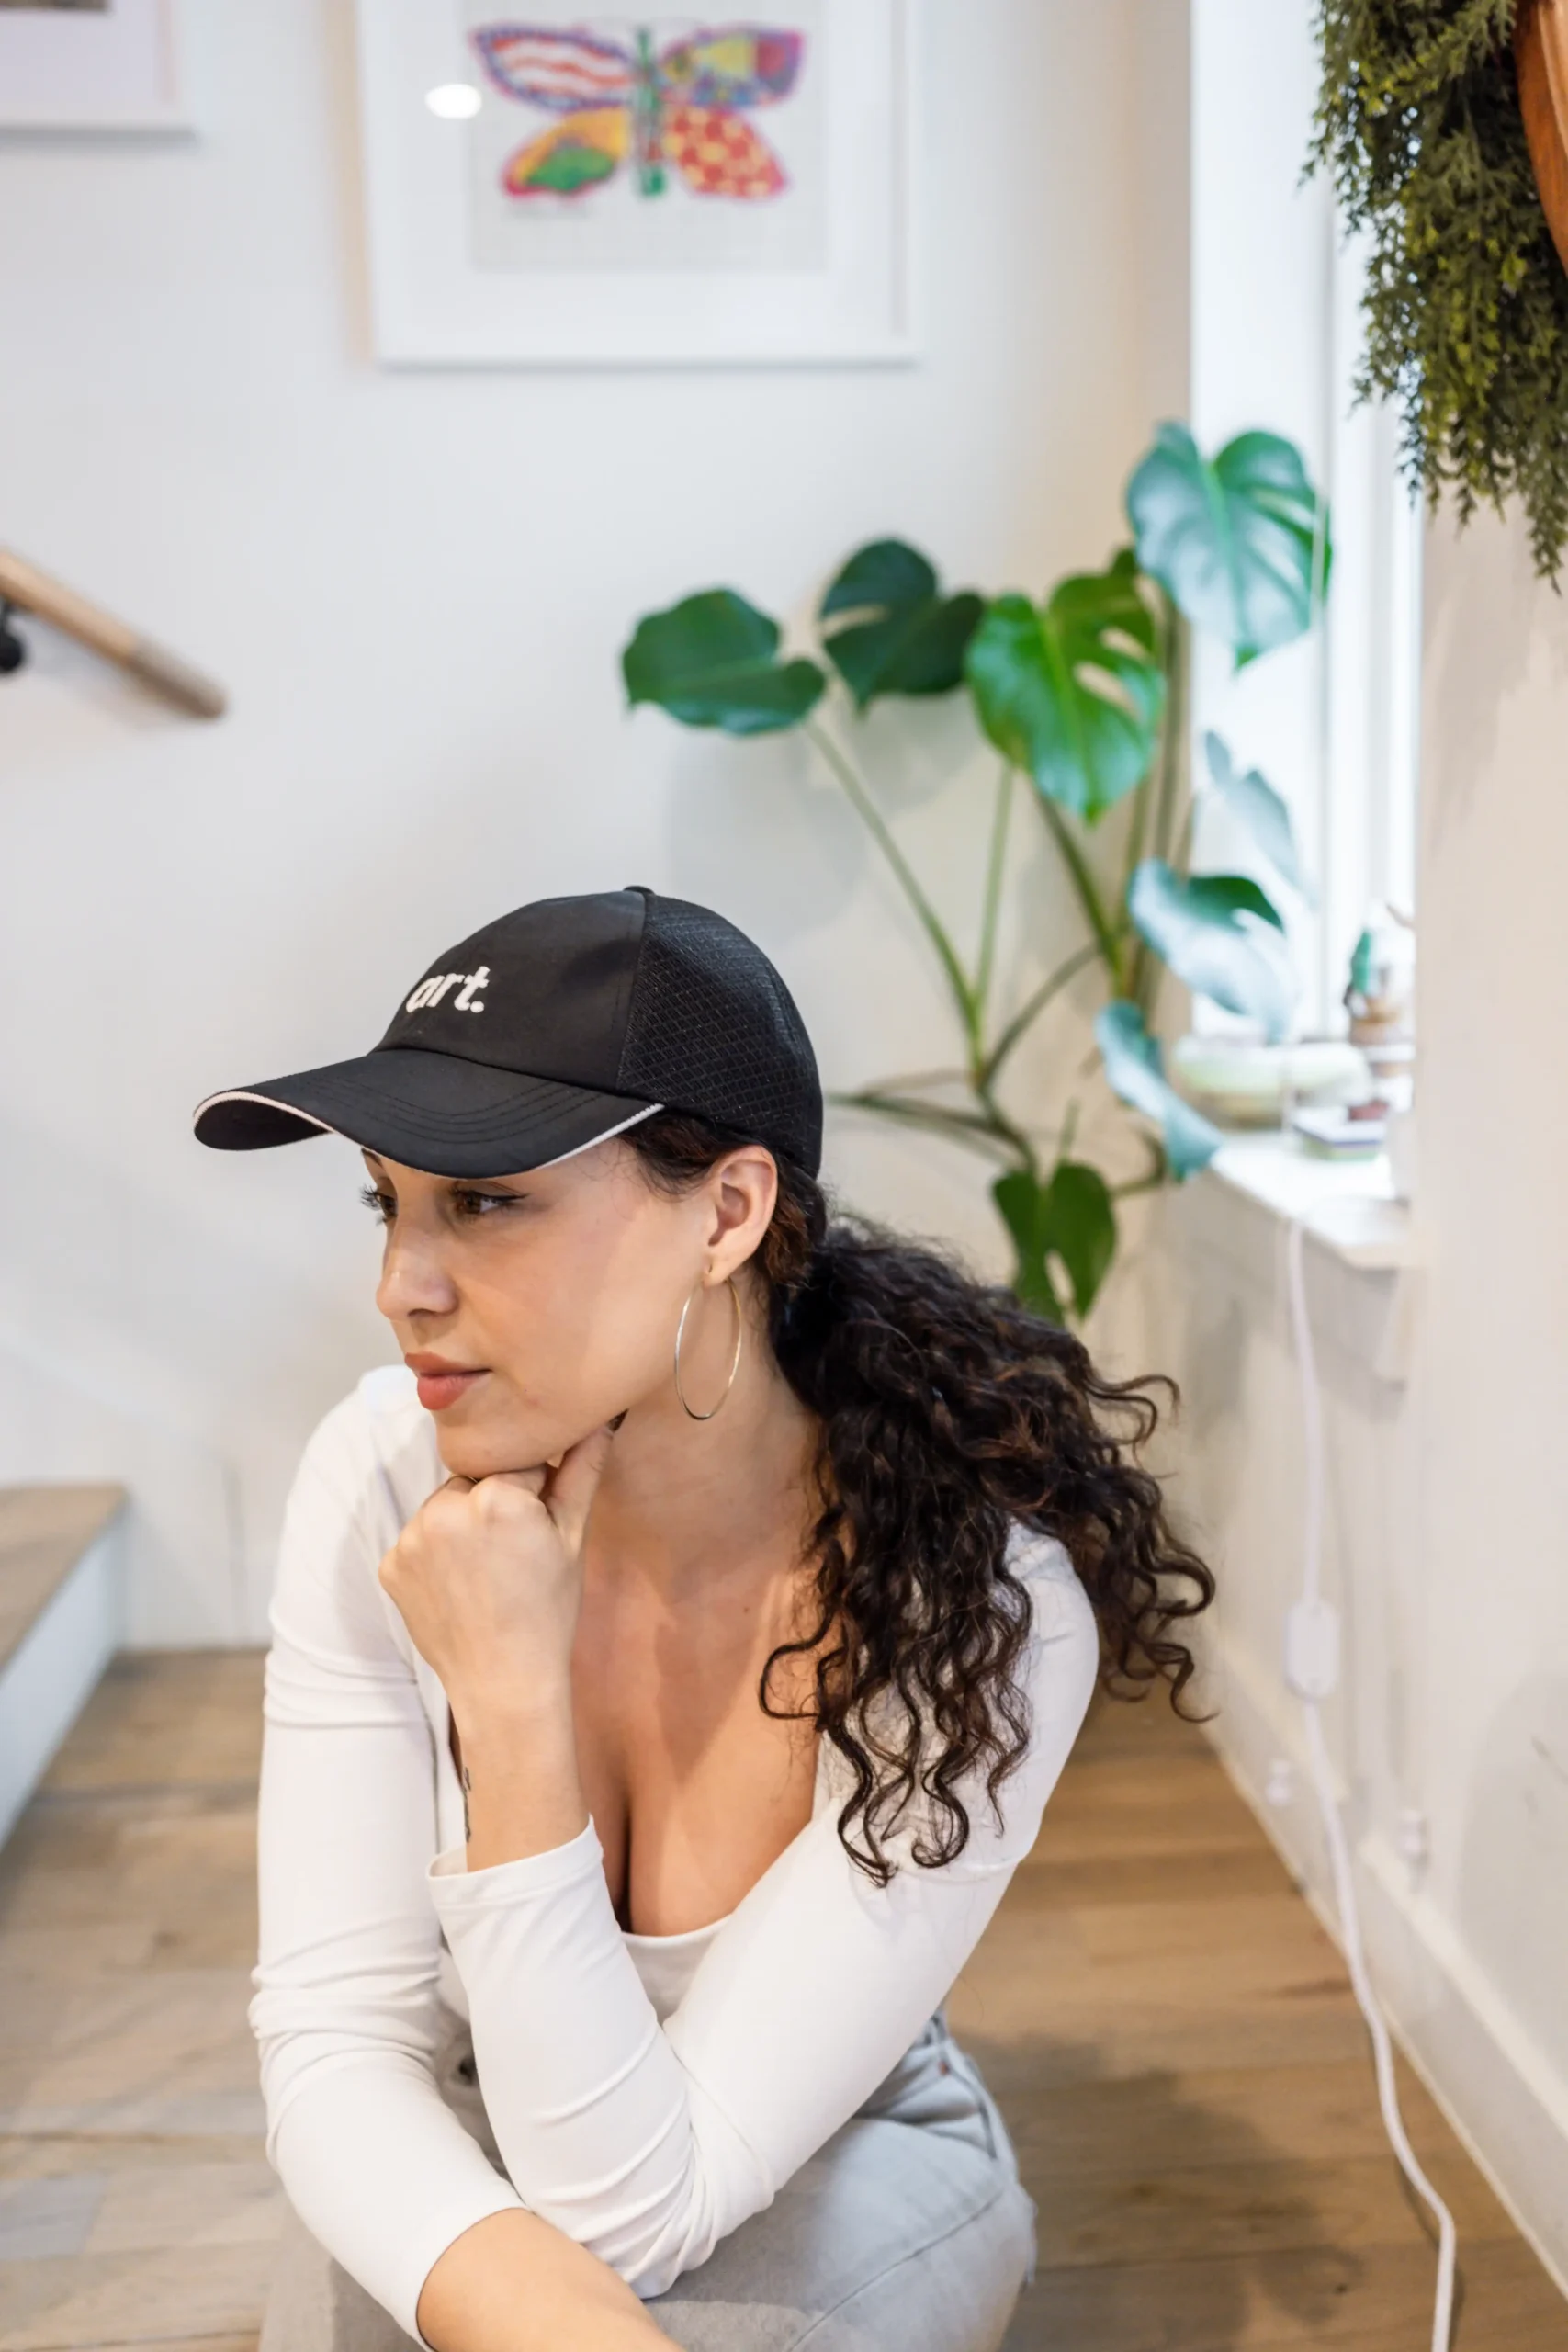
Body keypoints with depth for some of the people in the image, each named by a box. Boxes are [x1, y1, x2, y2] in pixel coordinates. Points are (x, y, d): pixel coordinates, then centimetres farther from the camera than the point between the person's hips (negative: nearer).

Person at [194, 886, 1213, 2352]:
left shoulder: (985, 1590, -28)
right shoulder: (382, 1481, -19)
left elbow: (628, 2202, -25)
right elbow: (332, 2036, -16)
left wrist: (514, 1698, -35)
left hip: (832, 2186, -1)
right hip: (460, 2169, 2)